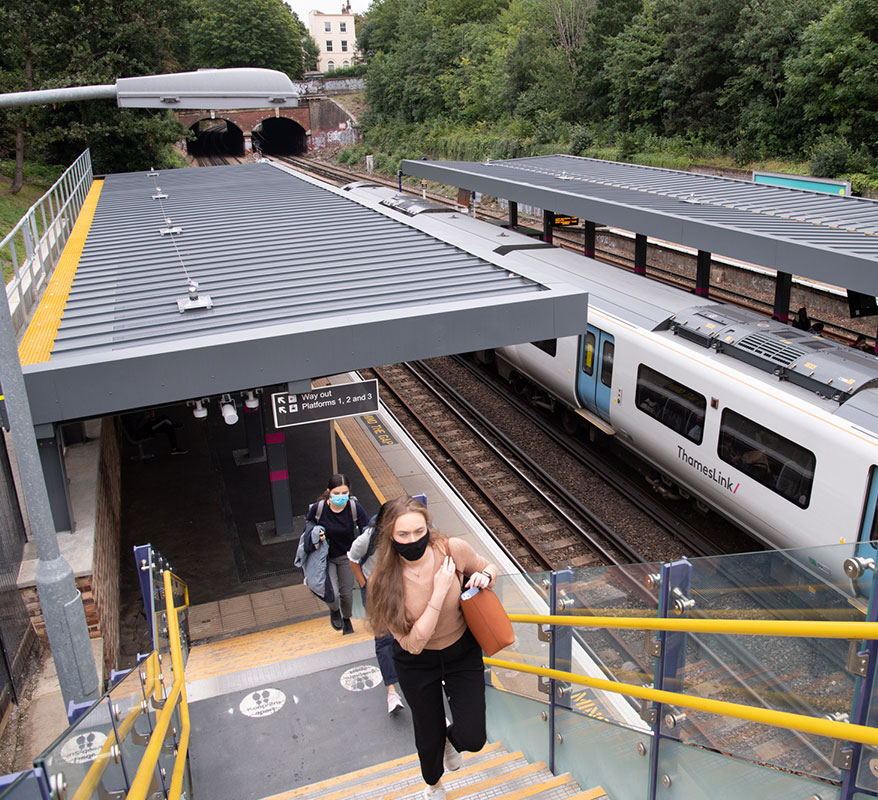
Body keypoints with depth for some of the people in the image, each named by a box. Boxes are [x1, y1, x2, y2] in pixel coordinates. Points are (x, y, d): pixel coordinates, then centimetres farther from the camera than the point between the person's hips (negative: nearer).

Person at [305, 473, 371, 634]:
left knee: (346, 593, 14)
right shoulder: (318, 508, -24)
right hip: (325, 556, -1)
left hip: (346, 556, 1)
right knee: (332, 594, -15)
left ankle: (346, 619, 50)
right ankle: (334, 611, 26)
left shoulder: (354, 507, -23)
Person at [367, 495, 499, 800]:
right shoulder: (384, 581, -27)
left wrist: (483, 576, -25)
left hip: (463, 652, 1)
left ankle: (452, 735, 34)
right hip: (417, 664, -1)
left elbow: (488, 567, -1)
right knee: (429, 739, 15)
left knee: (472, 739, -6)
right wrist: (440, 591, -34)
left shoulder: (453, 549, -24)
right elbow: (412, 644, -28)